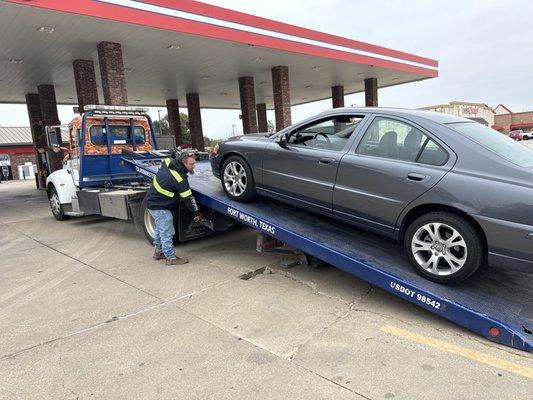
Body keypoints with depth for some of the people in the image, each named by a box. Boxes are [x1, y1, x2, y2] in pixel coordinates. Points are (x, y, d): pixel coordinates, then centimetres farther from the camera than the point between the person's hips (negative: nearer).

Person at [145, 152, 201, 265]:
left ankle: (159, 251, 36)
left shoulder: (168, 163, -4)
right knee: (167, 232, -3)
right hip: (160, 207, -10)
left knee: (160, 229, 23)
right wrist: (196, 213, -9)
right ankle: (171, 258, 5)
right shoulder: (180, 180, -27)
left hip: (152, 200, 10)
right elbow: (188, 198, -20)